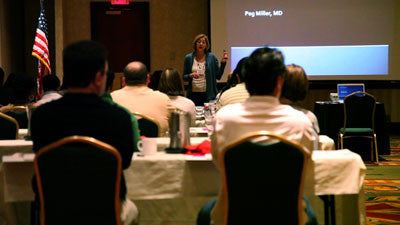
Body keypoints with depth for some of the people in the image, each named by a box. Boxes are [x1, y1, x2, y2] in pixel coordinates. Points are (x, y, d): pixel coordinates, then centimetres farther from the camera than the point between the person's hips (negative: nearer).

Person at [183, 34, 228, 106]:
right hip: (193, 94, 1)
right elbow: (184, 77, 9)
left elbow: (218, 76, 3)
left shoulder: (212, 57, 3)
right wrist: (191, 75, -11)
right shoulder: (188, 58, 5)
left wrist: (223, 62, -6)